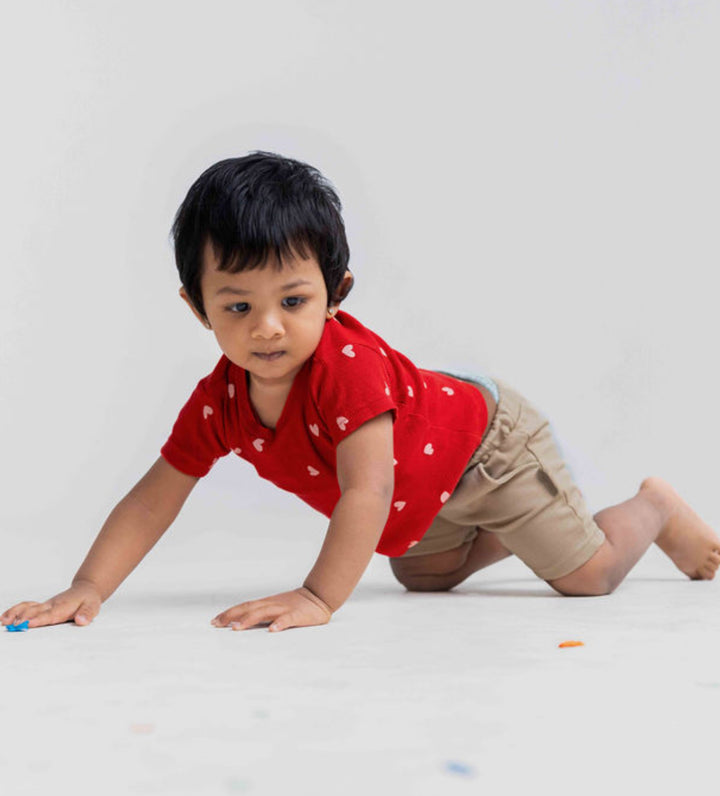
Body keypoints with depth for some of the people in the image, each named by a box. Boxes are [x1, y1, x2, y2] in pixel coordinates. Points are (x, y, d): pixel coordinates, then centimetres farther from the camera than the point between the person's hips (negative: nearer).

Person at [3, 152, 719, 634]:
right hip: (426, 486, 7)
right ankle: (507, 533, 44)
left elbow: (367, 490, -45)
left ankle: (656, 506, 27)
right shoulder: (219, 400, -20)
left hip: (489, 442, -6)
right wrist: (87, 589, -26)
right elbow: (153, 499, -16)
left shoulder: (349, 361, -40)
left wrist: (319, 597, -51)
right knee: (424, 577, 22)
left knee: (588, 575, -3)